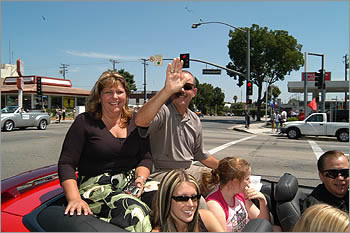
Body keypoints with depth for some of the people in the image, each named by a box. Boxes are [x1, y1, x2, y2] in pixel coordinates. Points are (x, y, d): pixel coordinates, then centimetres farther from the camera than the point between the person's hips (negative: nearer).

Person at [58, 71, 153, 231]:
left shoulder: (134, 121, 12)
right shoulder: (85, 122, 0)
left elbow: (146, 157, 11)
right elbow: (66, 164, -4)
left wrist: (141, 178, -11)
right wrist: (74, 199, -18)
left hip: (130, 184, 5)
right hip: (95, 187, -4)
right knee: (134, 210, -32)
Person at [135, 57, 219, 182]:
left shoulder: (195, 120, 11)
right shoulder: (163, 111, -14)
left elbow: (201, 155, 22)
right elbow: (140, 121, -40)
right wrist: (167, 90, -48)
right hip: (161, 172, -7)